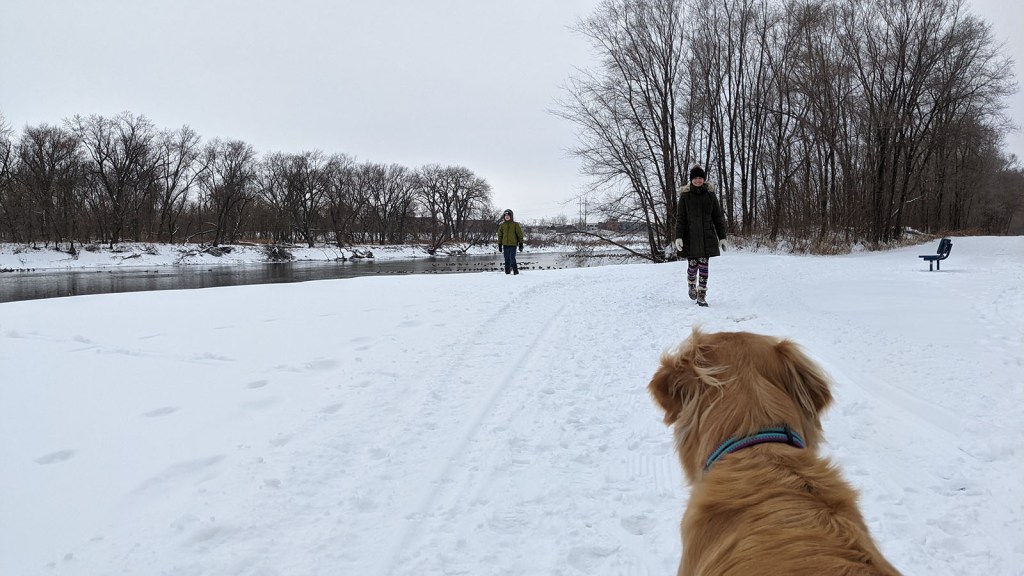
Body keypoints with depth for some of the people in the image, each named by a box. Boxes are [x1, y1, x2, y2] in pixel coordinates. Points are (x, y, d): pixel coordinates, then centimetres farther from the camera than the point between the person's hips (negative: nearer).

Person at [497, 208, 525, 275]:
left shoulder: (515, 224, 1)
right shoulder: (502, 225, 8)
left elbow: (520, 234, 3)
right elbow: (500, 235, 14)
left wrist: (521, 244, 0)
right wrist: (499, 245, 10)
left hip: (513, 244, -3)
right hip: (505, 245, 3)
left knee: (512, 258, -11)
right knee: (507, 259, 6)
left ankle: (515, 271, 0)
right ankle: (507, 271, 13)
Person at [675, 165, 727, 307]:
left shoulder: (710, 195, 5)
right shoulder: (685, 196, 1)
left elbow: (717, 217, 8)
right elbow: (680, 218, -2)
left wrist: (722, 237, 5)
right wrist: (678, 237, -12)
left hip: (707, 236, 1)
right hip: (690, 236, -1)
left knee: (703, 264, -2)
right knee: (692, 265, 0)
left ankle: (702, 296, 6)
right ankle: (691, 285, 33)